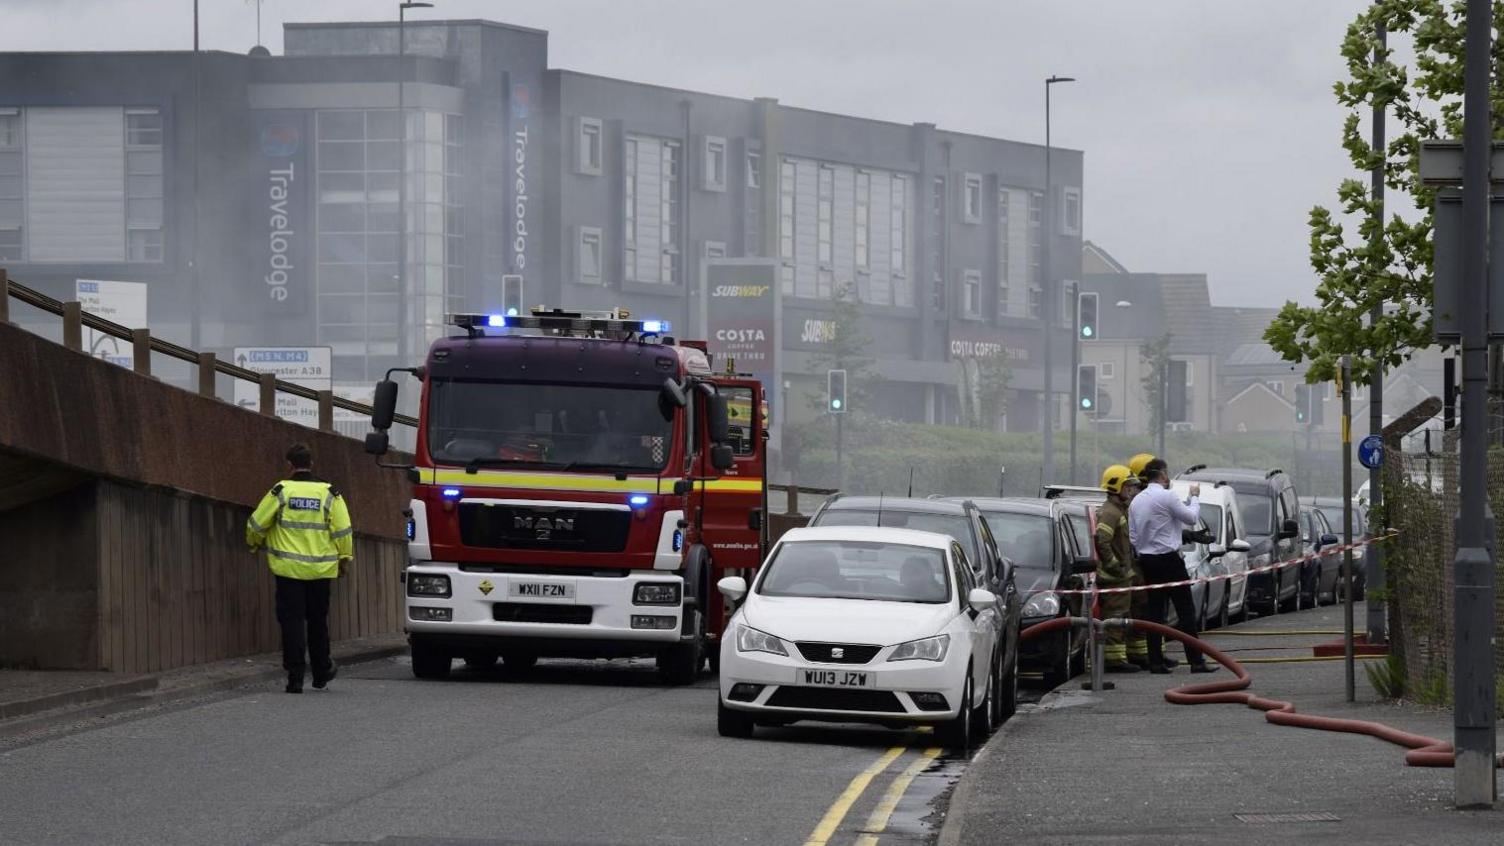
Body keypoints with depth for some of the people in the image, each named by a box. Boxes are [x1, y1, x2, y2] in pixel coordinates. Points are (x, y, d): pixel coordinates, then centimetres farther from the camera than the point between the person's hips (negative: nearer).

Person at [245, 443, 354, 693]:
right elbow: (343, 530, -2)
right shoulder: (329, 494, -1)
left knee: (292, 621, 1)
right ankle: (321, 673, 27)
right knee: (318, 621, 16)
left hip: (289, 569, -2)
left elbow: (257, 524, 0)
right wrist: (345, 557, 12)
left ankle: (295, 677, -5)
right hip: (321, 570, 2)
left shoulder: (281, 492, -6)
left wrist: (254, 544, 21)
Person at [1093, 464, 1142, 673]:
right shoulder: (1109, 513, -16)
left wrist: (1127, 567, 19)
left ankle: (1119, 657, 19)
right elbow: (1101, 541, -27)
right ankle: (1113, 658, -9)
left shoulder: (1121, 511, 19)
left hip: (1121, 575, 11)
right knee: (1114, 617, -9)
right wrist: (1115, 567, -22)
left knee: (1122, 617, 14)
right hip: (1113, 577, -11)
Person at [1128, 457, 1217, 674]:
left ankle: (1155, 662, 4)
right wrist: (1194, 497, 11)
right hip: (1168, 559, -7)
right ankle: (1196, 661, -5)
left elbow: (1133, 535, 11)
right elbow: (1192, 518, -5)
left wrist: (1141, 555, 17)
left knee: (1155, 611, 7)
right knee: (1185, 610, -3)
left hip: (1147, 560, 7)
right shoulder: (1167, 497, -12)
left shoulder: (1136, 501, 10)